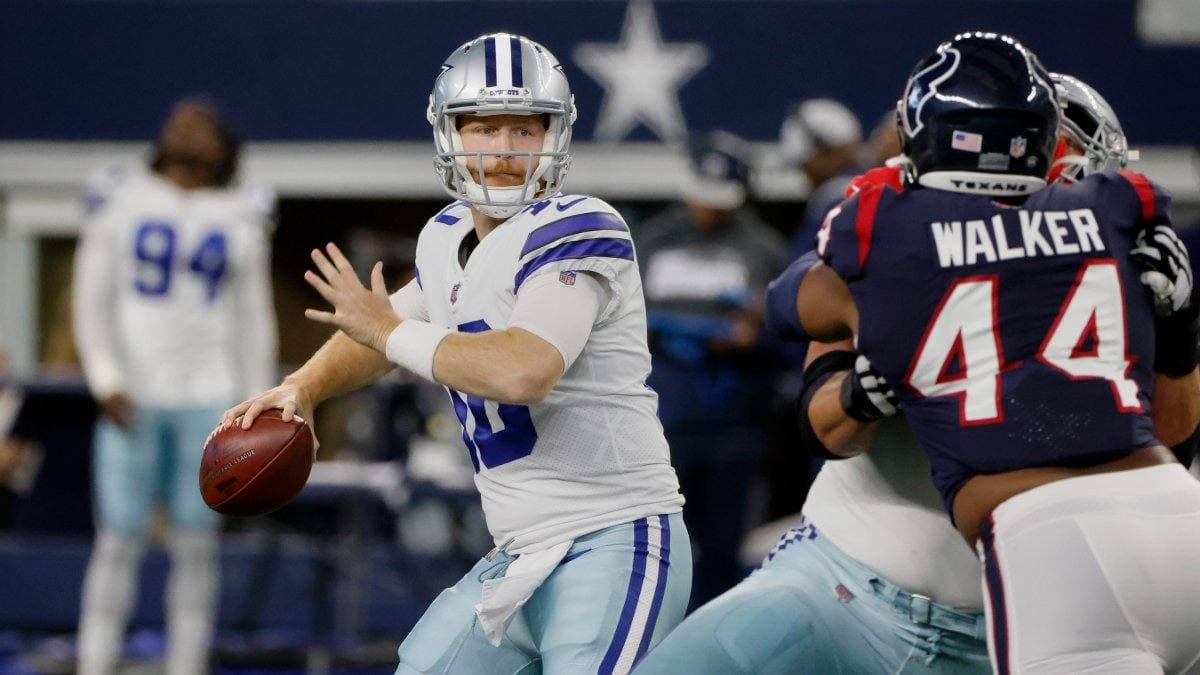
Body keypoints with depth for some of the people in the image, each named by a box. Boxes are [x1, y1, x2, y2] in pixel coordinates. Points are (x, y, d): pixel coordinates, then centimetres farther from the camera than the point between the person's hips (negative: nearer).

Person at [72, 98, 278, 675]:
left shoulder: (241, 219, 8)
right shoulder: (120, 201, 4)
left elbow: (253, 322, 11)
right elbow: (92, 301, 1)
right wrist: (105, 382, -11)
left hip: (208, 399, 1)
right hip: (132, 399, -1)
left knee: (196, 546, 1)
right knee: (119, 542, -3)